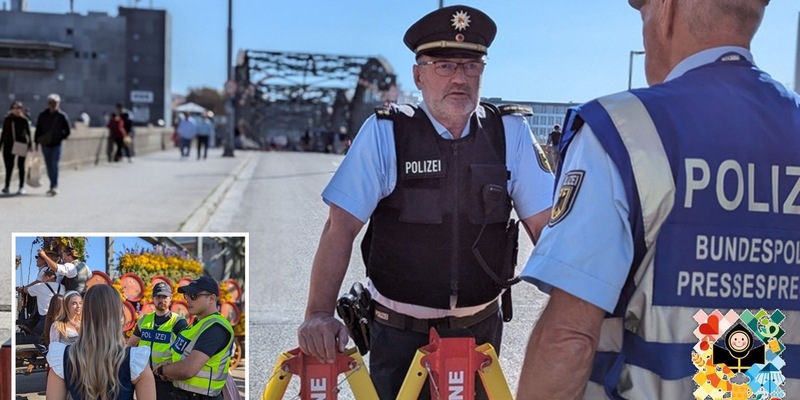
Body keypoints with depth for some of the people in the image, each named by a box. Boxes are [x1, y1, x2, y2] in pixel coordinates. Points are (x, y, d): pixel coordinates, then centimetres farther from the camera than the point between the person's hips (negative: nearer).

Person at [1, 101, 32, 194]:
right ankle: (6, 186, 12)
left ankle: (22, 187, 11)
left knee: (21, 166, 4)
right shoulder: (7, 119, 7)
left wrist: (29, 144, -8)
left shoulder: (24, 120, -2)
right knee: (9, 166, 5)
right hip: (9, 145, 3)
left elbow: (28, 133, -1)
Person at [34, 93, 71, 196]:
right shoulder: (42, 115, 5)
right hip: (45, 145, 4)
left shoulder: (62, 116, -3)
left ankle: (55, 187, -15)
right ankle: (53, 186, 19)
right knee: (49, 167, 9)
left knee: (54, 165, -13)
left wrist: (60, 138, -7)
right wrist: (37, 142, 5)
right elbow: (38, 129, 9)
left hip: (57, 145, -3)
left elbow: (67, 132, 2)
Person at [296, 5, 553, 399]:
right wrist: (319, 314, -24)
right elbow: (340, 228, -15)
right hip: (400, 333, -2)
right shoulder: (384, 133, -12)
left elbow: (544, 224, -5)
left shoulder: (510, 133, -5)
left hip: (481, 328, 3)